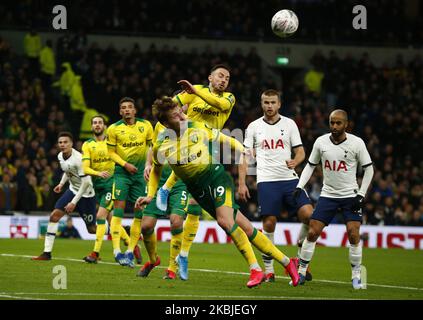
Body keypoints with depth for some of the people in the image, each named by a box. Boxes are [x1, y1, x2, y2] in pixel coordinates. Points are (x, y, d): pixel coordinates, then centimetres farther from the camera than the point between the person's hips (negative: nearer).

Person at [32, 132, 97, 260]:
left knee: (92, 229, 1)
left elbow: (86, 182, -23)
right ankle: (47, 252, -6)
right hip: (72, 190, 7)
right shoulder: (60, 156, 0)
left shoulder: (79, 159, -25)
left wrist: (74, 202, -21)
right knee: (54, 216, -8)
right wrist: (61, 183, 9)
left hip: (86, 194, -7)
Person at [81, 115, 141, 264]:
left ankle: (95, 253, -14)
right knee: (110, 219, 7)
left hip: (112, 183, -3)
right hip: (98, 186, 3)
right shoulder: (87, 145, 3)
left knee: (100, 216, -15)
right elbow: (85, 168, -7)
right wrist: (98, 173, -25)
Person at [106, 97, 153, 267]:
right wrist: (125, 164, -13)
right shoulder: (114, 129, -3)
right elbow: (111, 152, 0)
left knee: (139, 213, 1)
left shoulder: (146, 125, 2)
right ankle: (117, 251, -12)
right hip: (121, 172, -3)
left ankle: (130, 252, 10)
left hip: (140, 173, 3)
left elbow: (151, 145, 13)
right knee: (118, 210, -11)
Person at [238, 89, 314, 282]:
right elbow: (245, 156, 9)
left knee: (308, 215, -15)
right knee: (269, 223, -7)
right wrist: (242, 183, 0)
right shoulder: (254, 127, 9)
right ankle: (268, 270, 4)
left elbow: (300, 152, 9)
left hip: (289, 179, 1)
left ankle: (302, 259, 6)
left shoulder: (289, 124, 10)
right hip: (266, 181, -1)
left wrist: (295, 162, -14)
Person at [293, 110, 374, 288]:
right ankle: (301, 272, 6)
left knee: (353, 235, -13)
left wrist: (361, 195, -7)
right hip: (328, 195, 2)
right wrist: (300, 186, -2)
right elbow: (310, 165, 11)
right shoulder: (321, 142, -2)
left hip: (350, 196, -2)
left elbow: (368, 169, 0)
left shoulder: (356, 143, -9)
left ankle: (356, 275, 3)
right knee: (312, 232, -5)